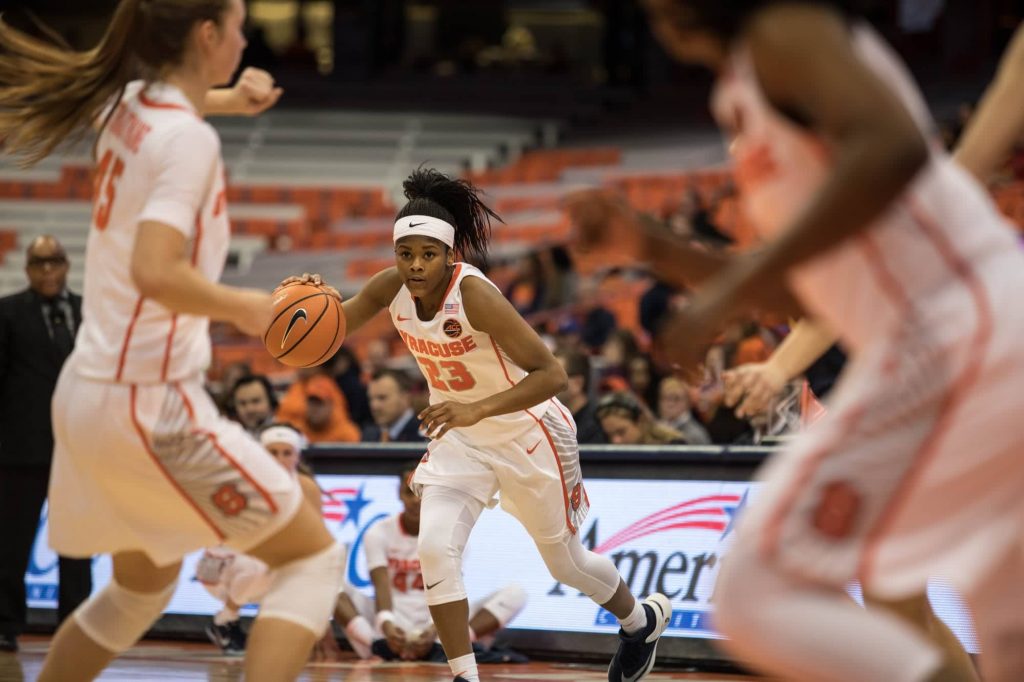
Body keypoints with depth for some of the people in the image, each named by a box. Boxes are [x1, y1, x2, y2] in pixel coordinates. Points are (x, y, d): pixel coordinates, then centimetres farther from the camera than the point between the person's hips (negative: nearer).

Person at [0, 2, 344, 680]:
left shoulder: (125, 106, 8)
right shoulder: (188, 139, -16)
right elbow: (155, 272, -29)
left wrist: (227, 98, 20)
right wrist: (247, 307, -15)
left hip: (85, 392, 9)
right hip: (152, 403, -9)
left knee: (143, 583, 27)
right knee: (313, 555, 0)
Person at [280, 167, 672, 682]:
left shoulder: (474, 295, -33)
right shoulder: (392, 288, -16)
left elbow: (550, 374, -33)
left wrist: (477, 410, -45)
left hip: (526, 434, -5)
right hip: (458, 437, 5)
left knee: (565, 562, 14)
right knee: (434, 549, -17)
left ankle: (642, 620, 45)